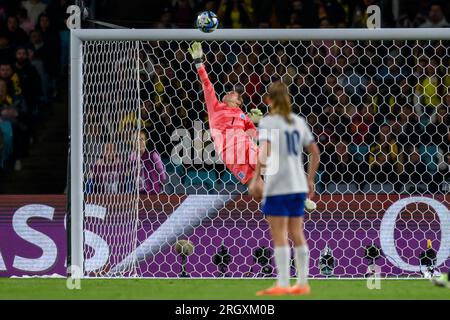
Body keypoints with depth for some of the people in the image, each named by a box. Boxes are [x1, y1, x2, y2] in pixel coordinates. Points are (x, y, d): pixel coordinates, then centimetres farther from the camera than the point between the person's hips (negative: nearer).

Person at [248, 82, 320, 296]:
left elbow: (265, 151, -21)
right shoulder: (298, 122, 12)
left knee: (279, 235, -5)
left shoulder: (268, 122, -7)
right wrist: (310, 180, 23)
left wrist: (254, 180, -21)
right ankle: (303, 283, 13)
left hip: (277, 187, -6)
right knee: (297, 233, 12)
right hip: (298, 186, 6)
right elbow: (315, 153, 15)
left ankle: (283, 284, -8)